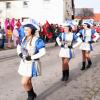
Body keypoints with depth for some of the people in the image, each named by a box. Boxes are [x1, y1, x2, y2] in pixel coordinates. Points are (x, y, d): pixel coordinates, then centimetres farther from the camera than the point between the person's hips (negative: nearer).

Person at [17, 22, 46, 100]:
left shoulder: (37, 40, -19)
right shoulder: (24, 38, 3)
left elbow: (43, 52, -22)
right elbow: (19, 46, 19)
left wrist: (31, 57, -22)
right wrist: (19, 53, -1)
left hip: (31, 64, -7)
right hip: (24, 63, 7)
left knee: (24, 83, -7)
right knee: (27, 81, 19)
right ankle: (32, 94, 41)